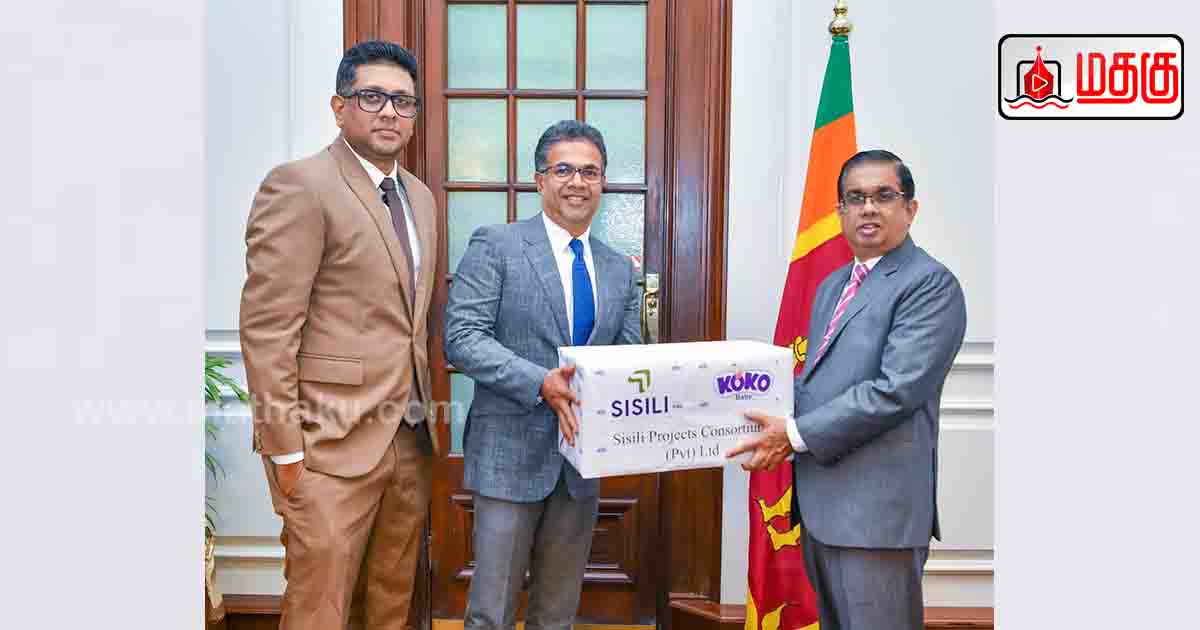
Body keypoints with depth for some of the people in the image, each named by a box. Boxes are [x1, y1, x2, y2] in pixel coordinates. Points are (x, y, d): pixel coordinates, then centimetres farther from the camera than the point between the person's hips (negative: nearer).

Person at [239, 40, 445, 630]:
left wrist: (427, 406, 11)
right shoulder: (298, 185, -10)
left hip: (411, 439, 7)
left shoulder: (421, 195, 14)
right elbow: (267, 328, -14)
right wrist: (284, 447, -15)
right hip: (332, 442, -7)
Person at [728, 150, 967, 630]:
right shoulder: (831, 286, 17)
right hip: (820, 498, 8)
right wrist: (776, 417, 2)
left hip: (878, 503, -8)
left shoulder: (930, 283, -10)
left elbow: (896, 389, -20)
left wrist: (796, 433, -17)